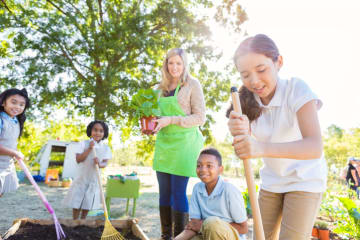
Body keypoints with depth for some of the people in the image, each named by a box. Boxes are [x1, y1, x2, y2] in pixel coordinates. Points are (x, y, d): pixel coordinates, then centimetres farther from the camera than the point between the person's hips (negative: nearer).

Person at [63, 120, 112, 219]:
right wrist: (89, 149, -24)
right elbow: (78, 159, -14)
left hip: (94, 179, 1)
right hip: (81, 178, -1)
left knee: (87, 204, 13)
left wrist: (99, 164, -36)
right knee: (77, 203, 5)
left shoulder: (106, 148, -3)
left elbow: (105, 163, -13)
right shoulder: (84, 143, -6)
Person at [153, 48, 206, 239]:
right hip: (163, 143, 6)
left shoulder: (192, 84, -2)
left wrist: (171, 120, -16)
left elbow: (200, 118, -8)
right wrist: (155, 123, 4)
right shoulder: (163, 87, 15)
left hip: (183, 143, -6)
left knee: (178, 193, -3)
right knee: (164, 192, 10)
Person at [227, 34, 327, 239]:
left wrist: (262, 148, -51)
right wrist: (240, 133, -43)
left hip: (305, 180, -4)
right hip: (271, 181, 4)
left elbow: (315, 147, -35)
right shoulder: (248, 101, -10)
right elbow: (247, 148, -20)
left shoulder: (296, 89, -23)